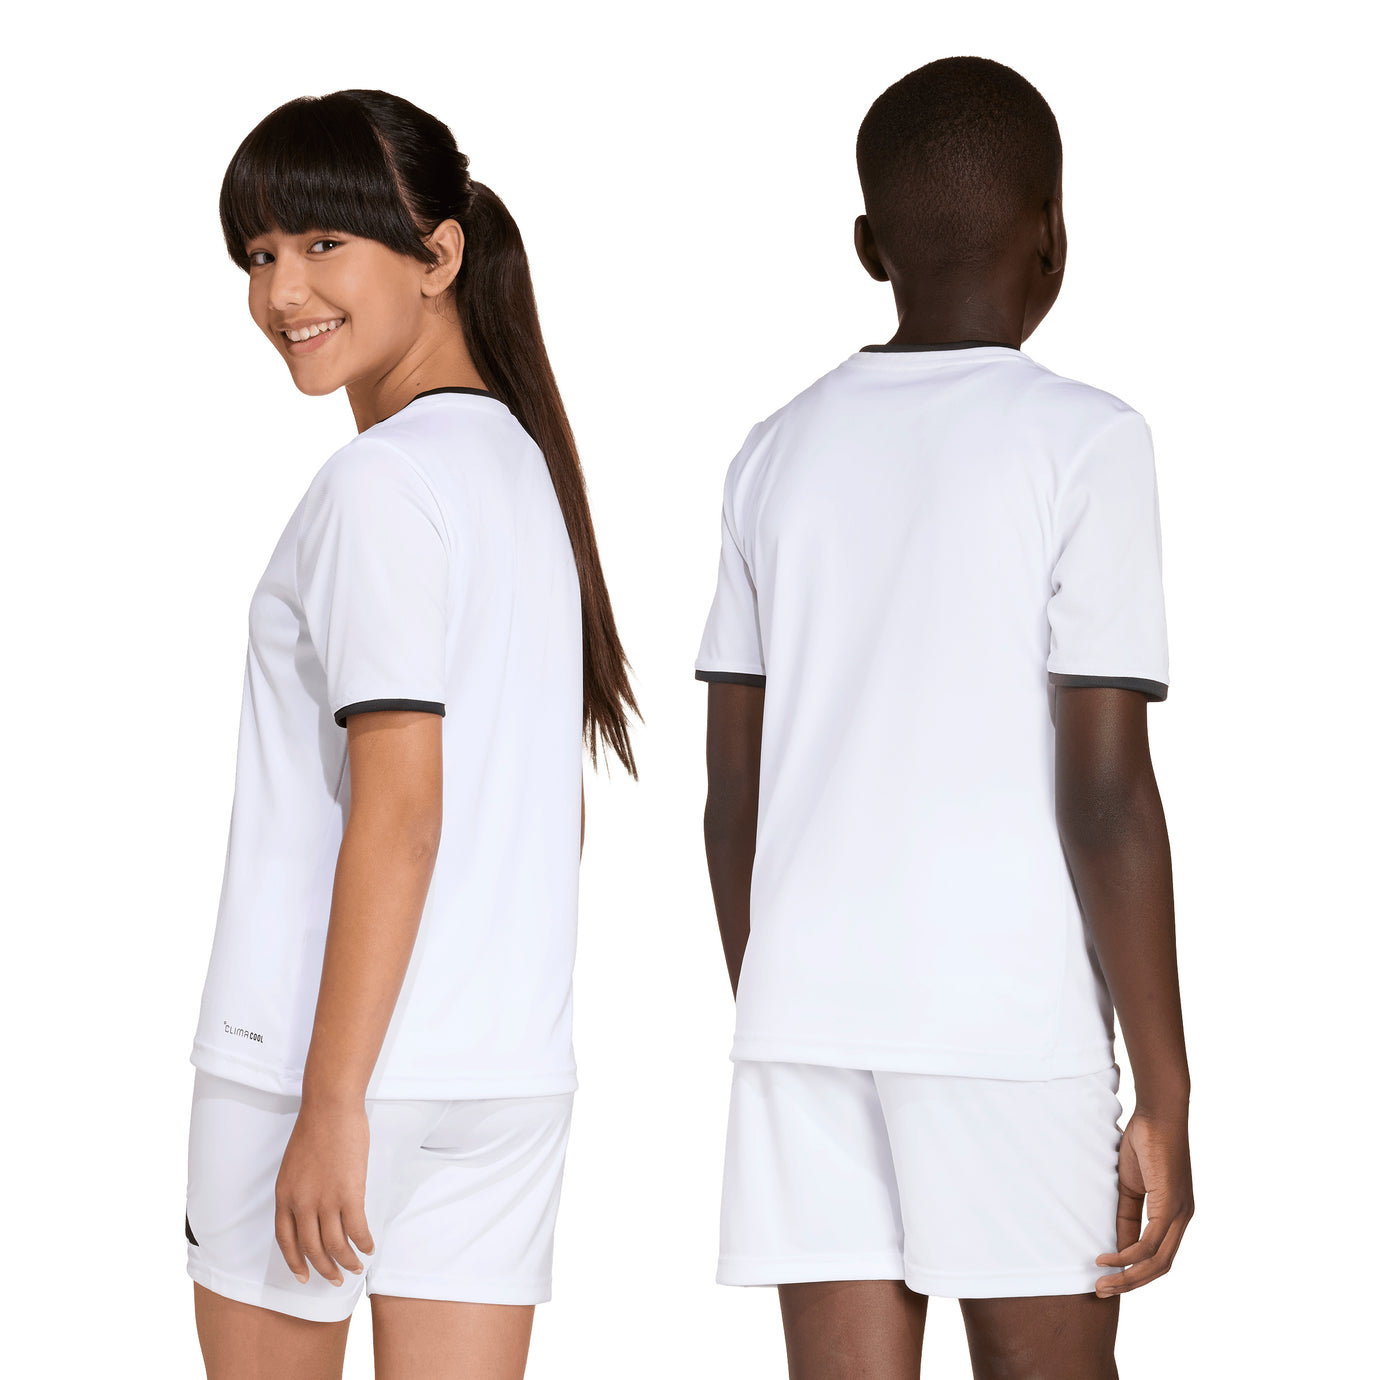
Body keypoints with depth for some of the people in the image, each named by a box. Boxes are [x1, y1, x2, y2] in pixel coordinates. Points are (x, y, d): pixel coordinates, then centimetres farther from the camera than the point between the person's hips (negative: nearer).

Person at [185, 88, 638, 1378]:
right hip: (514, 1064, 7)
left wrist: (331, 1102, -18)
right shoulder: (522, 459, 13)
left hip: (346, 1045, -7)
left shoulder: (379, 482, -13)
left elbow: (397, 812, -18)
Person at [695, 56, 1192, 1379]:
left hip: (804, 1020, 4)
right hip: (1009, 1023, -4)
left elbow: (733, 794, 10)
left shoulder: (779, 452, 9)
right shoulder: (1082, 442, -5)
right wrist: (1164, 1099, -7)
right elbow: (1106, 794, -11)